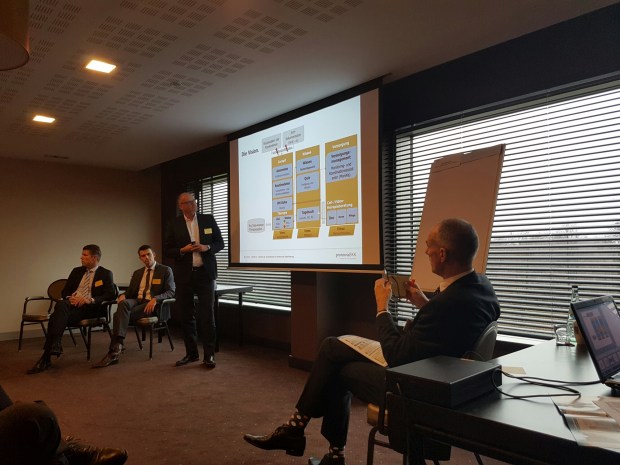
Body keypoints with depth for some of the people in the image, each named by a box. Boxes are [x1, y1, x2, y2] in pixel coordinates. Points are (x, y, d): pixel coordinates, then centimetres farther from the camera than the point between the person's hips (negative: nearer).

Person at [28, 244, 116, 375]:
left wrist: (91, 300, -20)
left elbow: (111, 294, -6)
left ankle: (46, 357, -34)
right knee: (60, 304, -34)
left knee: (56, 318, -31)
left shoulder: (105, 274, 7)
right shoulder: (76, 271, 23)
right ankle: (54, 345, -40)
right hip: (71, 303, 4)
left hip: (89, 308, -4)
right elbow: (64, 292, 20)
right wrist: (70, 298, -4)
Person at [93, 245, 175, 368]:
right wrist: (123, 295, -4)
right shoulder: (137, 273, 25)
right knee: (123, 303, -33)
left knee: (120, 314, -29)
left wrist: (155, 299, -23)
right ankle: (117, 346, -42)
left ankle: (115, 350, -31)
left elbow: (171, 292, -4)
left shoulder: (165, 270, 6)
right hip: (136, 301, 5)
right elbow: (130, 292, 22)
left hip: (151, 305, -5)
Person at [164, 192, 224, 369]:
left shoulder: (208, 220, 4)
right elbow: (168, 250, 4)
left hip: (205, 273, -1)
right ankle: (191, 353, 22)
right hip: (184, 275, 1)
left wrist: (207, 247, -13)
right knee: (186, 316, 8)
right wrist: (182, 250, -15)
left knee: (207, 315, -2)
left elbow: (220, 243, 6)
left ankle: (209, 355, 7)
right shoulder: (174, 224, 3)